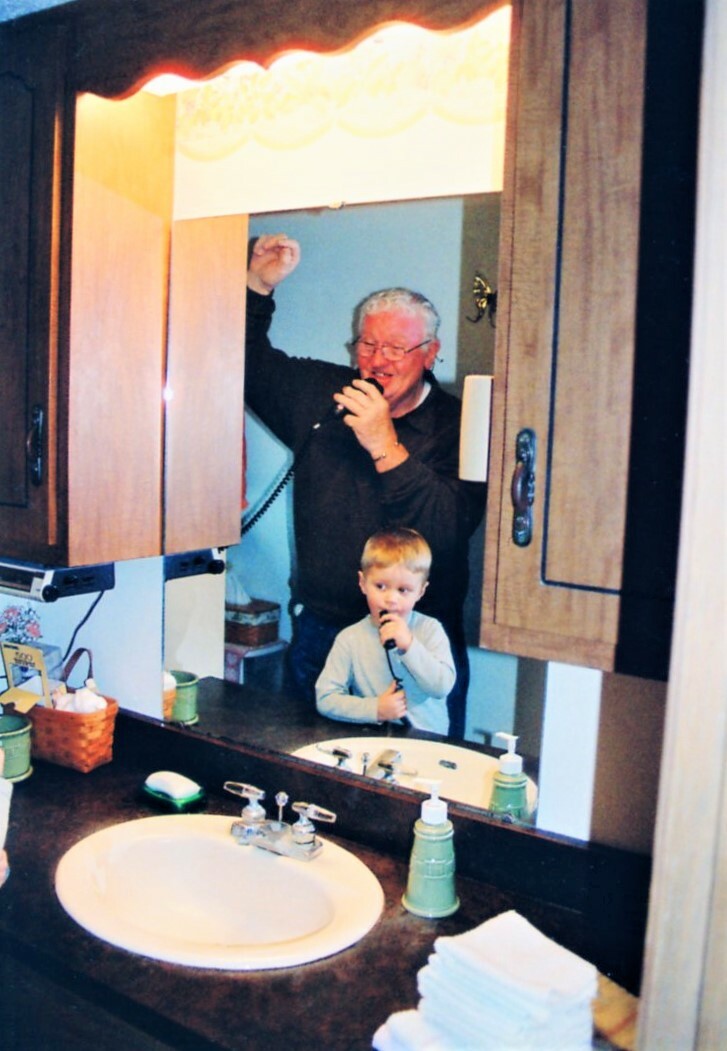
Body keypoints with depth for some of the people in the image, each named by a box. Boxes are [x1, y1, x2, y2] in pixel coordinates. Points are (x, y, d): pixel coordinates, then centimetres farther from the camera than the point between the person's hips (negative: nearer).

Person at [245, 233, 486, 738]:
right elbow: (249, 366, 19)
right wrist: (259, 284, 7)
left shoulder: (455, 425, -10)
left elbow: (450, 529, -23)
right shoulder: (320, 393, 5)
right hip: (320, 634, 4)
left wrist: (386, 447, -27)